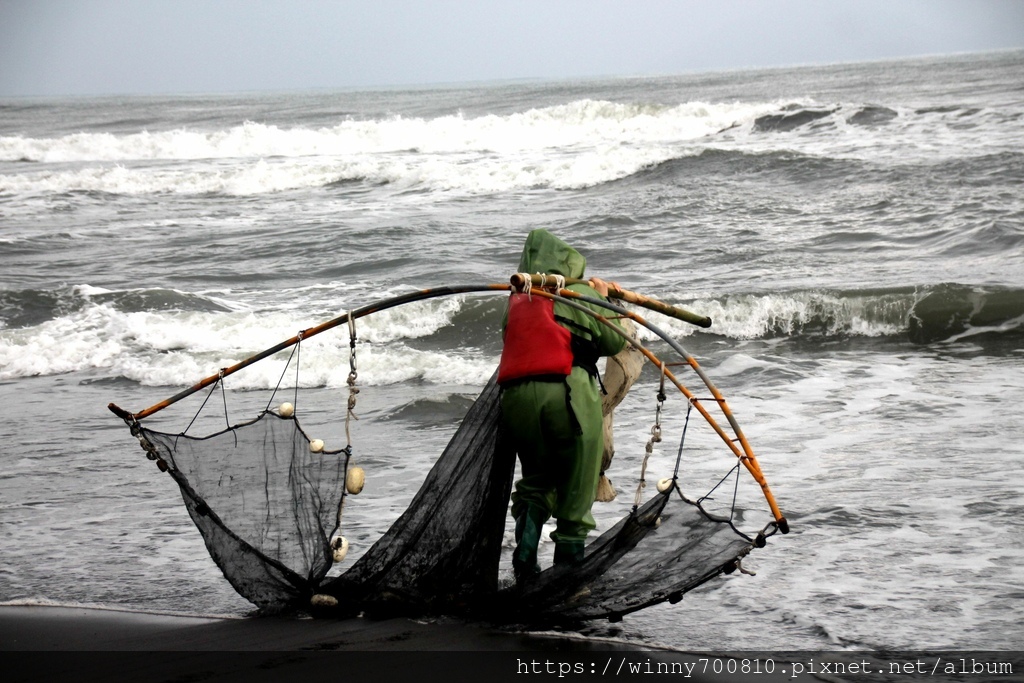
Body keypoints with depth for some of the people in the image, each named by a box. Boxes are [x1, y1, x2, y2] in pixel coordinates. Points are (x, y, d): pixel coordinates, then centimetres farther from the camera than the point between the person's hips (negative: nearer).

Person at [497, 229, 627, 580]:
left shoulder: (517, 300, 21)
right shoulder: (578, 294, 7)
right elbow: (615, 341, 10)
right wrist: (604, 300, 27)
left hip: (515, 396, 4)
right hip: (567, 392, -4)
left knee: (535, 481, 20)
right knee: (576, 486, 8)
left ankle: (524, 558, 5)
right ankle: (569, 561, 9)